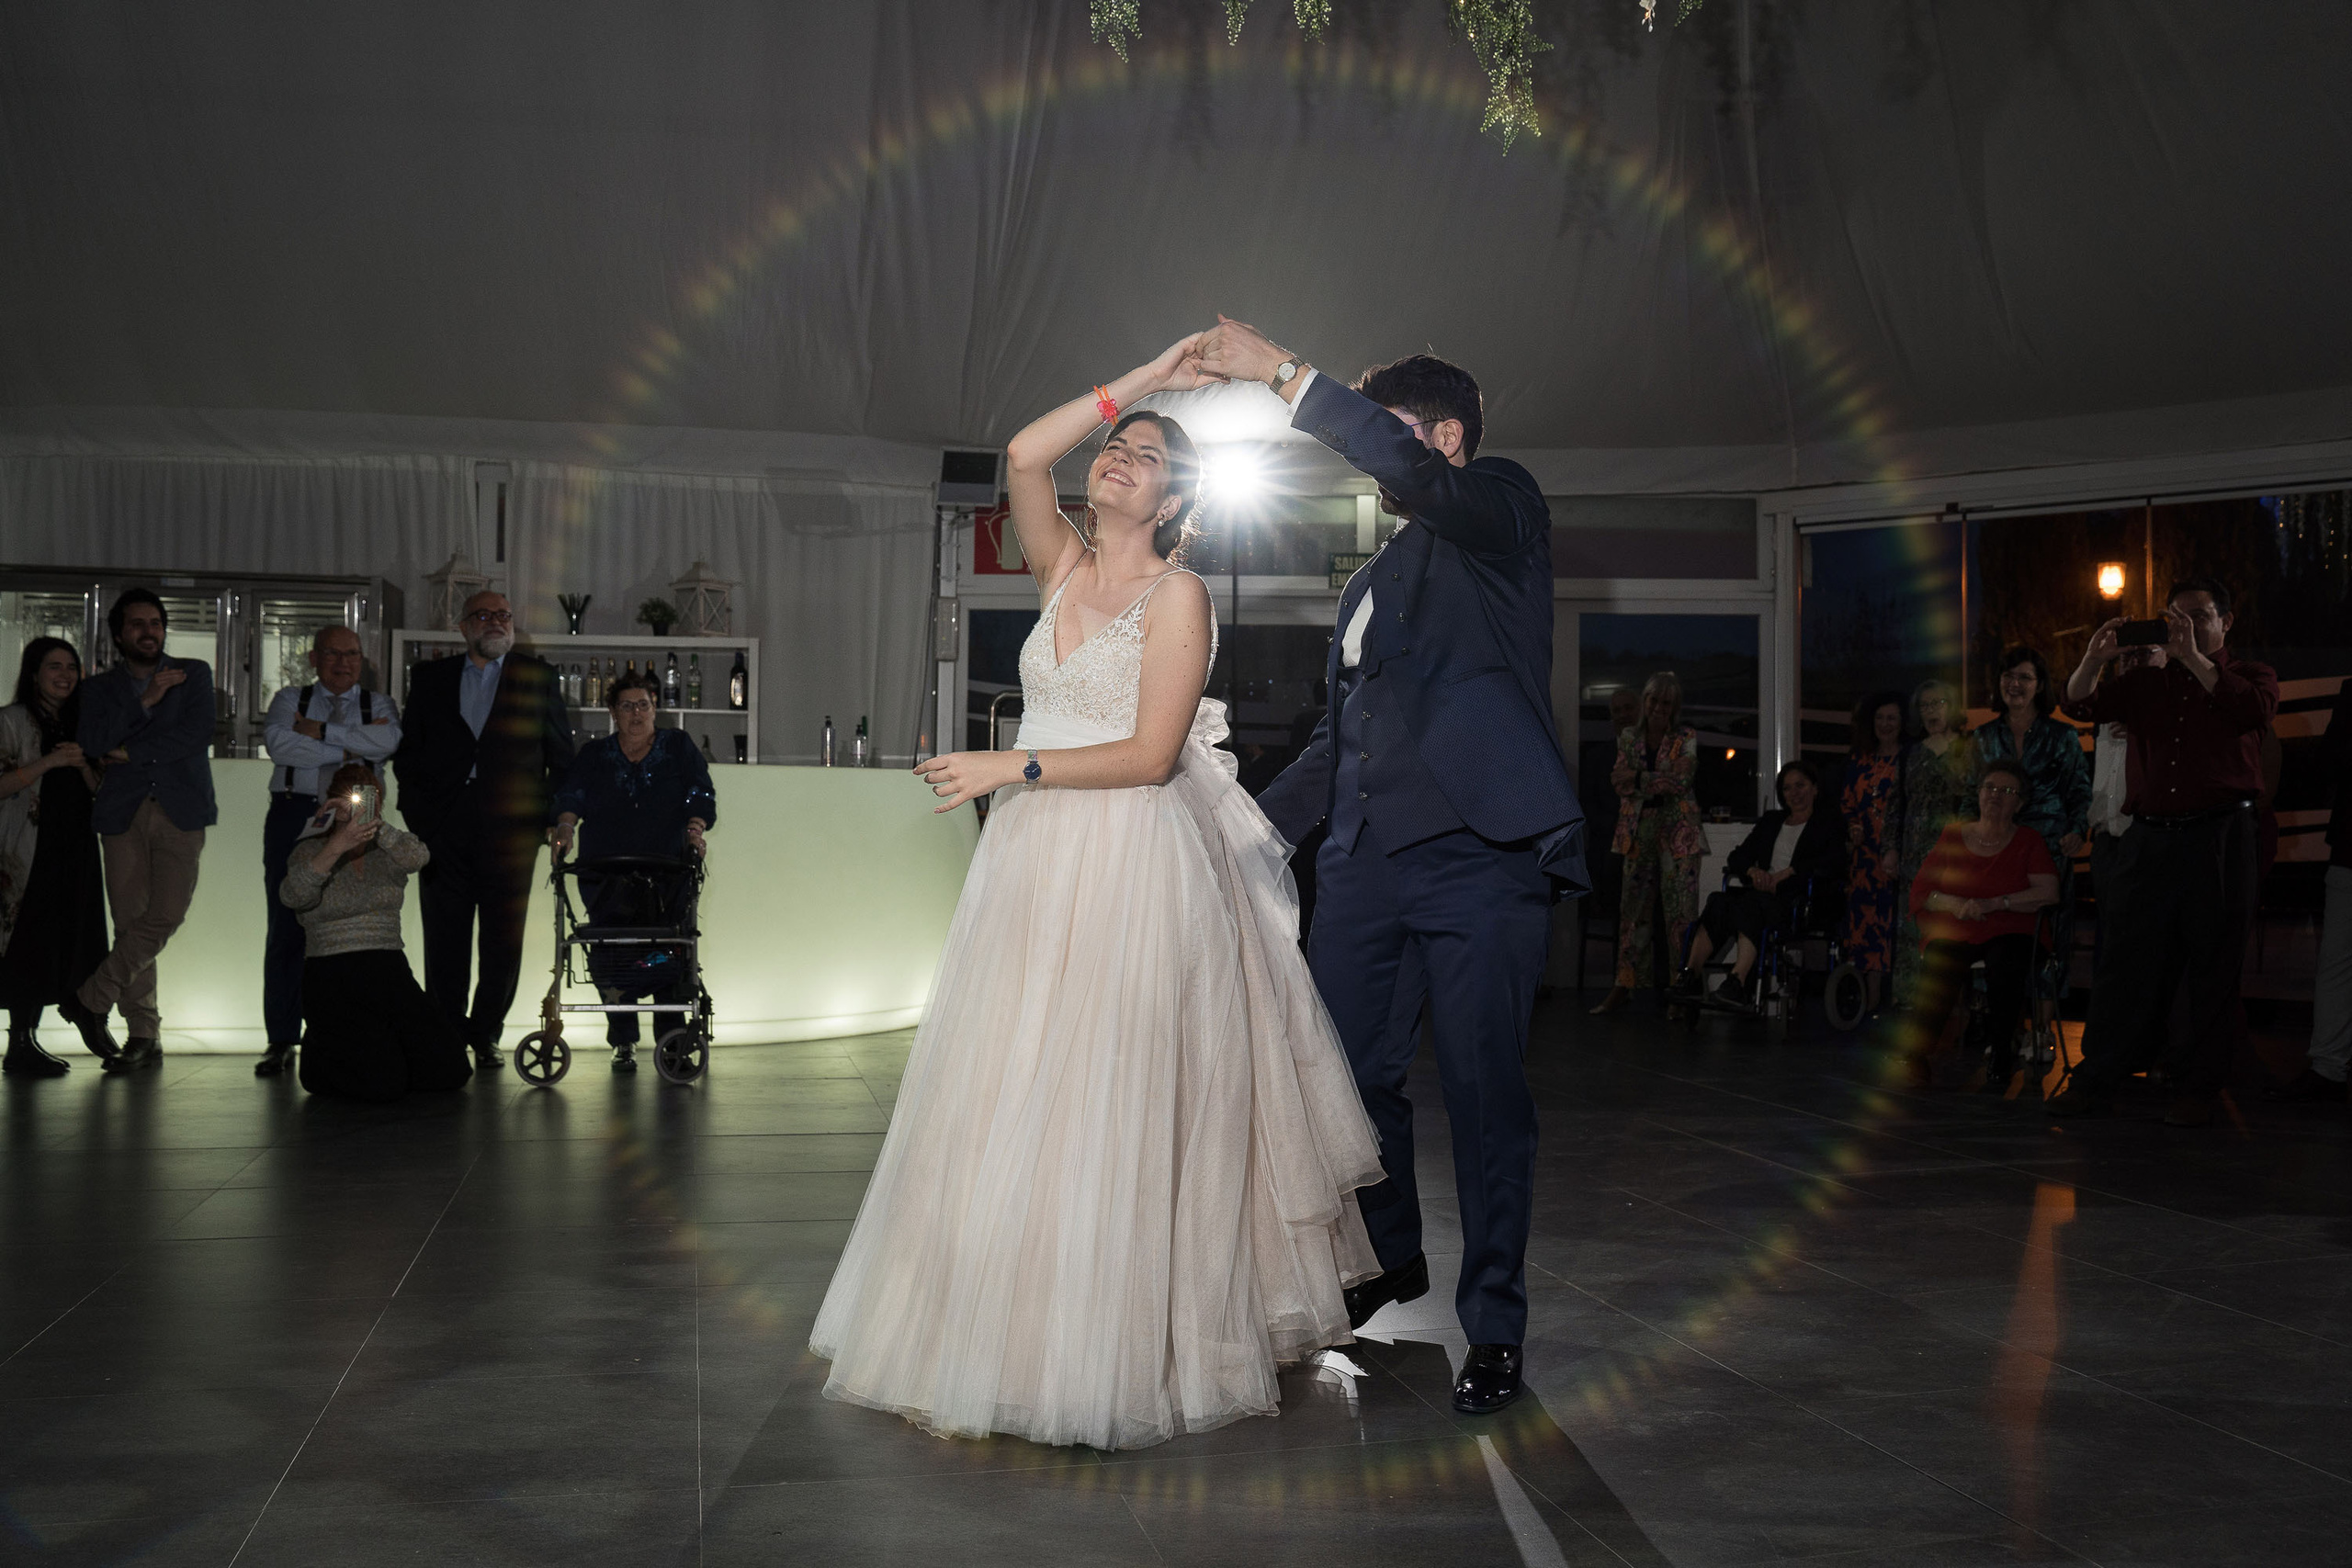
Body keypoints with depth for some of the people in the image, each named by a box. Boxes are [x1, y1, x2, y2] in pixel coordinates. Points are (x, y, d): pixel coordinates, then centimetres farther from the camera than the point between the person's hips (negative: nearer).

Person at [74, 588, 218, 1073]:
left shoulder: (193, 674, 12)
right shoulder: (99, 687, 15)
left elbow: (197, 734, -4)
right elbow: (91, 741, -3)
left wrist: (130, 753, -4)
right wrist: (145, 701, -8)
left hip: (180, 811, -1)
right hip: (124, 814, 1)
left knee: (166, 915, -15)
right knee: (129, 921, -4)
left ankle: (92, 1000, -2)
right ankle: (143, 1034, 2)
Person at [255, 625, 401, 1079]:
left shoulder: (379, 705, 15)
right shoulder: (289, 700, 15)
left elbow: (388, 742, -8)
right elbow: (279, 744, -5)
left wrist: (320, 732, -6)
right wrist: (347, 750, -7)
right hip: (294, 816, 0)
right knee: (287, 929, -3)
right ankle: (281, 1041, 2)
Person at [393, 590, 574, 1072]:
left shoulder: (536, 677, 11)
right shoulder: (430, 678, 15)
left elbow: (563, 755, 11)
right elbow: (407, 751, 14)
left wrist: (547, 815, 2)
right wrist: (418, 810, 2)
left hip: (510, 828, -1)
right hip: (444, 828, 1)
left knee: (504, 941, 0)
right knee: (444, 941, 1)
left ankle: (485, 1035, 11)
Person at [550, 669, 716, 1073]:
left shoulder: (679, 748, 12)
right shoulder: (594, 755, 14)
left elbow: (702, 796, 4)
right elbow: (571, 796, 2)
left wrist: (695, 827, -16)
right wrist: (564, 826, -19)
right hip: (608, 879, 1)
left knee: (669, 956, -13)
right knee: (611, 955, -12)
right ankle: (623, 1043, -2)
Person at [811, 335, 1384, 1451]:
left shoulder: (1178, 595, -5)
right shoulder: (1063, 567, 12)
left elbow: (1151, 755, -13)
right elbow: (1025, 455, -4)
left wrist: (1011, 768, -16)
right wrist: (1142, 382, -1)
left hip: (1132, 869, -6)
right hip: (1033, 861, 6)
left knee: (1110, 1112, -5)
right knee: (1006, 1102, 6)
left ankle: (1116, 1351, 4)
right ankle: (1000, 1339, 14)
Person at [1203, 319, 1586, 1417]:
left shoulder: (1503, 510, 5)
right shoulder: (1370, 585, 27)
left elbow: (1409, 469, -17)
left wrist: (1284, 373, -16)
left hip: (1480, 852, -7)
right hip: (1364, 862, 7)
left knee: (1484, 1094, -4)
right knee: (1349, 1073, 9)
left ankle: (1494, 1327, 5)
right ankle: (1391, 1258, 32)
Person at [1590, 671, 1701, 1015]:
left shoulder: (1686, 738, 0)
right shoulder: (1628, 737, 10)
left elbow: (1681, 781, -12)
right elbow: (1621, 784, 2)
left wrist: (1638, 778, -15)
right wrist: (1661, 784, -14)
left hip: (1678, 832, -3)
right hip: (1638, 831, 3)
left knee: (1681, 909, -7)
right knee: (1632, 907, 3)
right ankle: (1624, 985, 6)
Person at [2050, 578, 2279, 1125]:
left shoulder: (2250, 674, 10)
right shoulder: (2146, 682, 19)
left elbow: (2256, 709, -13)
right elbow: (2081, 704, 9)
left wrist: (2193, 658, -17)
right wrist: (2095, 658, -9)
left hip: (2219, 838, -3)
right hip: (2150, 835, 3)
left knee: (2213, 969, 0)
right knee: (2126, 962, 2)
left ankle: (2197, 1090, 7)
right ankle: (2095, 1083, 5)